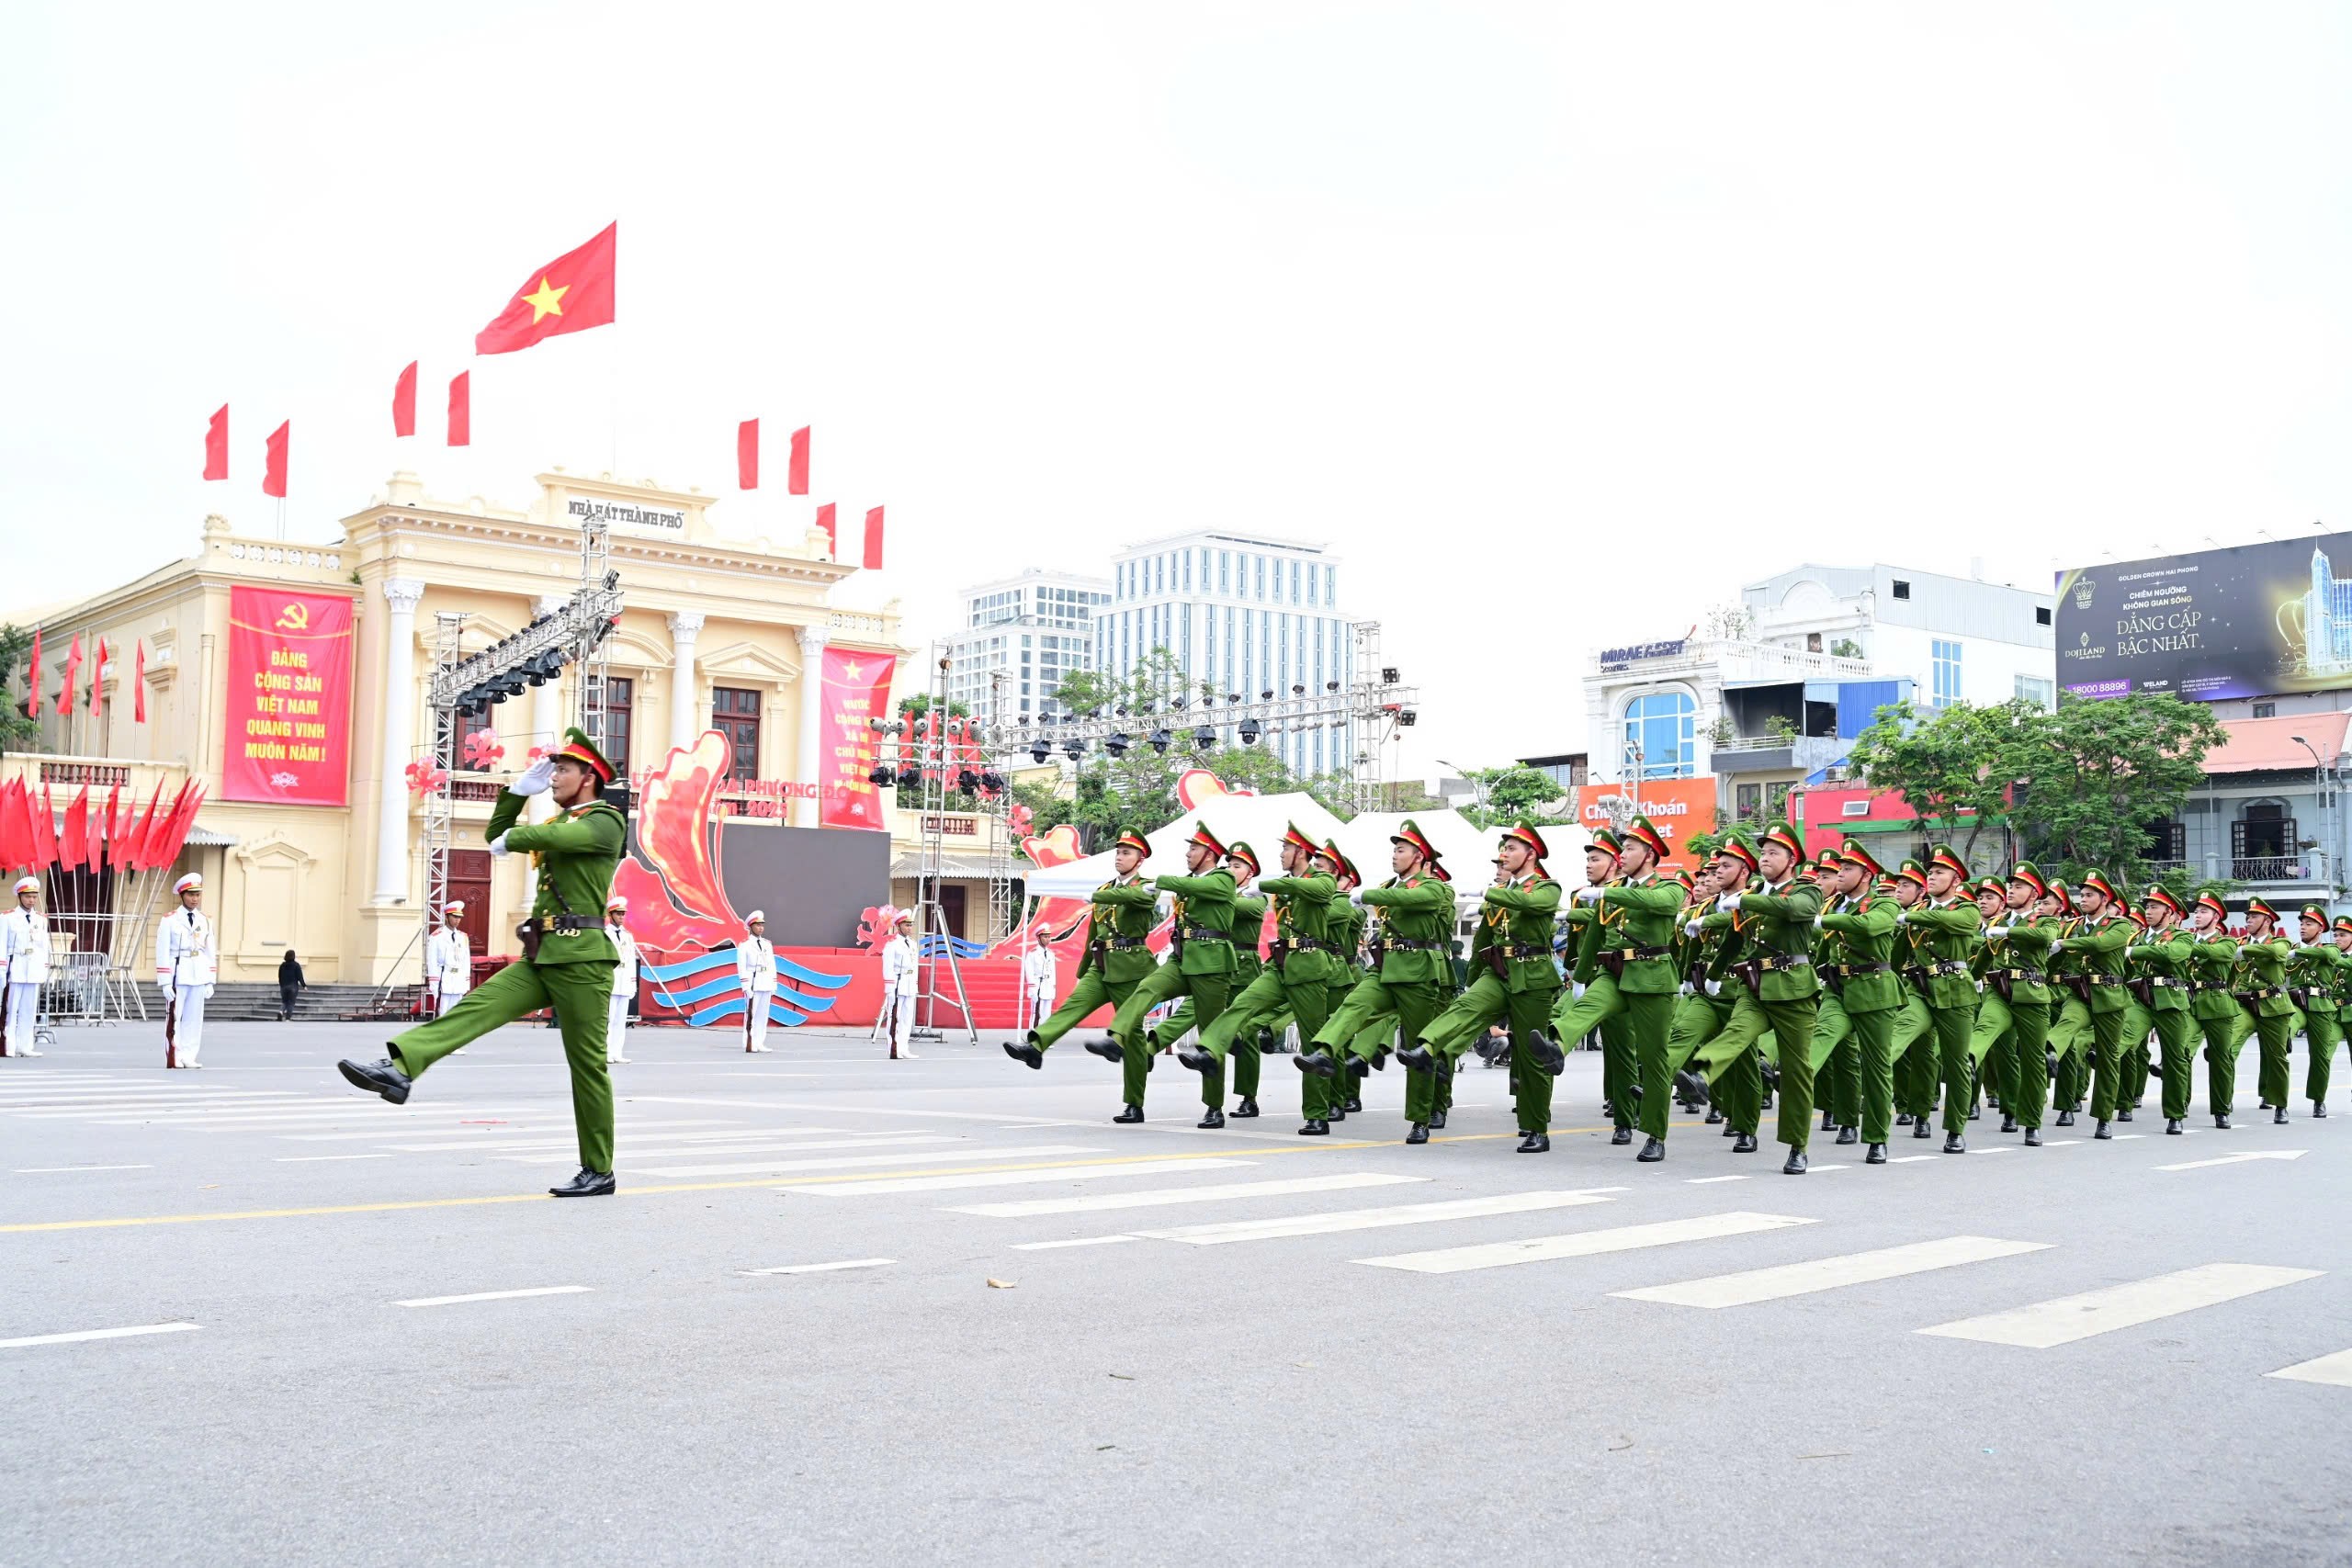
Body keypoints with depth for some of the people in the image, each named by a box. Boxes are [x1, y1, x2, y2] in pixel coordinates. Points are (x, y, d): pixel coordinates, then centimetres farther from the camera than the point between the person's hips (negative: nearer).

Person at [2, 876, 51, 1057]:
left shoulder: (42, 919, 12)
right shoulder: (9, 918, -2)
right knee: (11, 1009, -3)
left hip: (34, 970, 4)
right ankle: (9, 1047, -1)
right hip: (15, 969, -4)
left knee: (30, 1010, 4)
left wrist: (45, 969, 11)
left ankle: (25, 1046, 7)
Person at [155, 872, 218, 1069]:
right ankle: (173, 1058, 1)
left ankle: (188, 1057, 9)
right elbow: (162, 953, -5)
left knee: (194, 1018, 5)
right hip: (178, 976, -4)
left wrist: (210, 982, 8)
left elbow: (211, 953, 13)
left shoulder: (205, 922, 11)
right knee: (174, 1017, -3)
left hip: (199, 977, 4)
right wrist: (165, 983, -10)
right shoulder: (170, 920, -2)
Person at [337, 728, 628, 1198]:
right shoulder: (562, 822, 22)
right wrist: (522, 788, 15)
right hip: (540, 958, 8)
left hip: (580, 958, -8)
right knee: (474, 1008, -12)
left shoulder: (606, 821, -5)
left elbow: (555, 836, -25)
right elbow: (496, 834, 27)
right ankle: (399, 1070, -29)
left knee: (588, 1065, -2)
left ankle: (599, 1172, 5)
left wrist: (514, 838, -6)